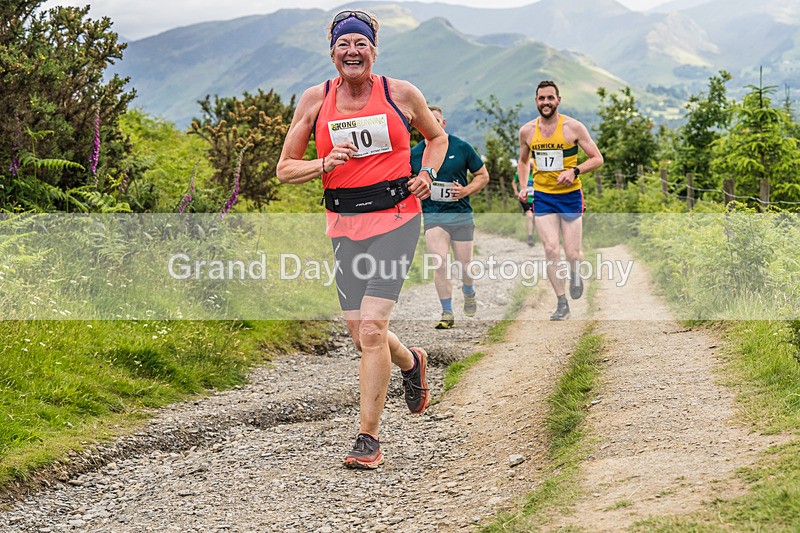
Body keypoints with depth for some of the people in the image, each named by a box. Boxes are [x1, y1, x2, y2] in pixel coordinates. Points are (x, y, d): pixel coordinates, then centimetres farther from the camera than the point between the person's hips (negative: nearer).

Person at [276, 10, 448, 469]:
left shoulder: (400, 93, 2)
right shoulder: (315, 100, 4)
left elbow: (438, 137, 20)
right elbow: (285, 169, 8)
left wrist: (427, 174, 1)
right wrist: (325, 164, -11)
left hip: (396, 219, -3)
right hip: (344, 225, 3)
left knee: (372, 327, -16)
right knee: (362, 335, 7)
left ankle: (369, 438, -6)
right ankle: (411, 363, 42)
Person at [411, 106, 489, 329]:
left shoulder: (462, 147, -2)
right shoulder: (415, 153, 1)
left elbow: (483, 175, 6)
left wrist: (467, 190, -11)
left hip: (461, 214, 0)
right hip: (432, 216, 0)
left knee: (464, 265, 7)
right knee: (440, 263, -14)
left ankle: (469, 292, 42)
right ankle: (447, 314, -3)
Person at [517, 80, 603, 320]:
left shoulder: (573, 127, -8)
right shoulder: (527, 131, 2)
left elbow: (597, 158, -4)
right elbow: (523, 161, 20)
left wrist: (575, 171, -19)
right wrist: (523, 187, 7)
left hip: (570, 195, -2)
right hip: (542, 197, 2)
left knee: (572, 254, -1)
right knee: (551, 250, -11)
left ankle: (575, 274, 36)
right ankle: (562, 303, 0)